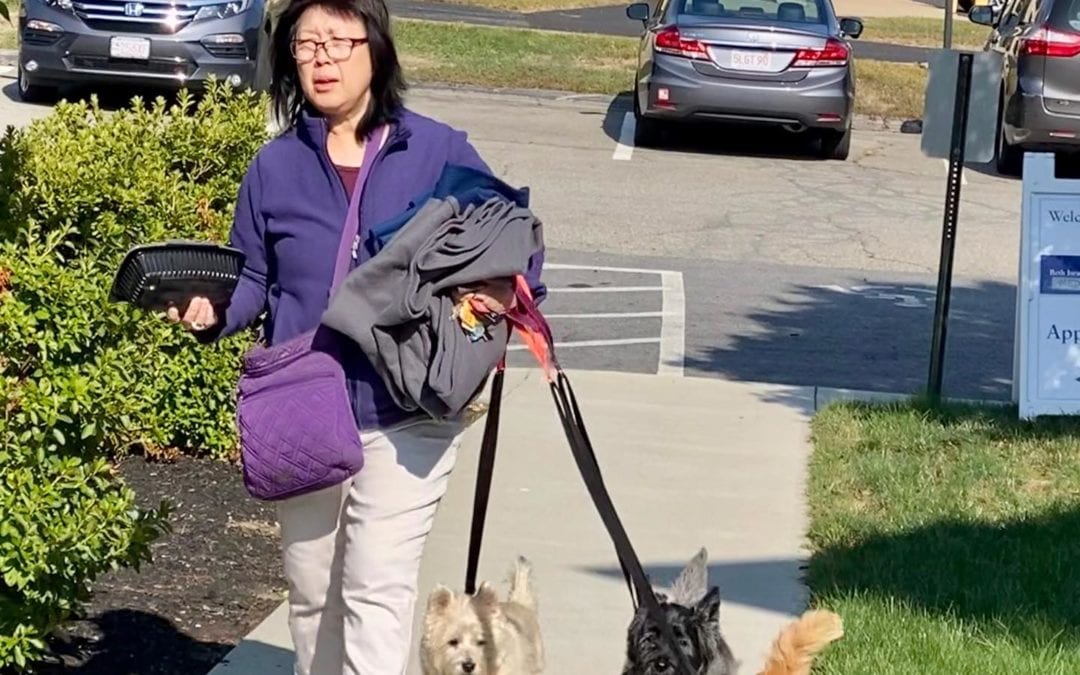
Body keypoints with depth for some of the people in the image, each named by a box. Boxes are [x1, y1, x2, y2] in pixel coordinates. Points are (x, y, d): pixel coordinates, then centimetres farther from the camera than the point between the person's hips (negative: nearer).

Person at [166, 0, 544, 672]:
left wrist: (505, 288, -19)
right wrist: (212, 310, -14)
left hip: (407, 419, -3)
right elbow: (252, 280, 8)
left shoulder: (441, 151, -4)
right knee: (313, 594, 16)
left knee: (377, 591, -9)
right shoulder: (275, 165, 4)